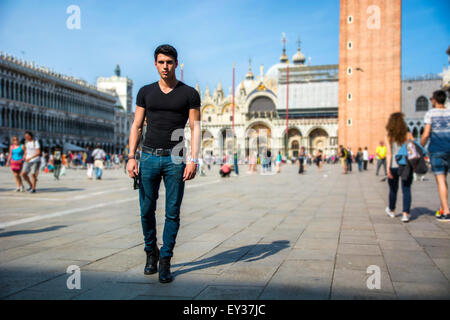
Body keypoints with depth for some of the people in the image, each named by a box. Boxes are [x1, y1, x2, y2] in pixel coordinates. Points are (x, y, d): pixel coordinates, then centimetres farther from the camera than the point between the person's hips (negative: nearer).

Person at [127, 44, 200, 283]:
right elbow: (136, 126, 10)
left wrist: (193, 160, -12)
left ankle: (165, 261, 10)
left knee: (172, 213, -1)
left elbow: (195, 128, 0)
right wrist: (131, 156, -1)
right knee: (146, 210, 5)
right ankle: (151, 252, 26)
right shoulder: (146, 92, 11)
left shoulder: (189, 94, 4)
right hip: (149, 156, 2)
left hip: (174, 159, -2)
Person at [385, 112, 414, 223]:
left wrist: (388, 167, -11)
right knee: (406, 189, 2)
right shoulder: (408, 135, 2)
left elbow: (389, 153, -8)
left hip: (394, 166, 0)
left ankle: (391, 211, 35)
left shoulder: (388, 137, -1)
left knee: (393, 189, 17)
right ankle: (405, 214, -9)